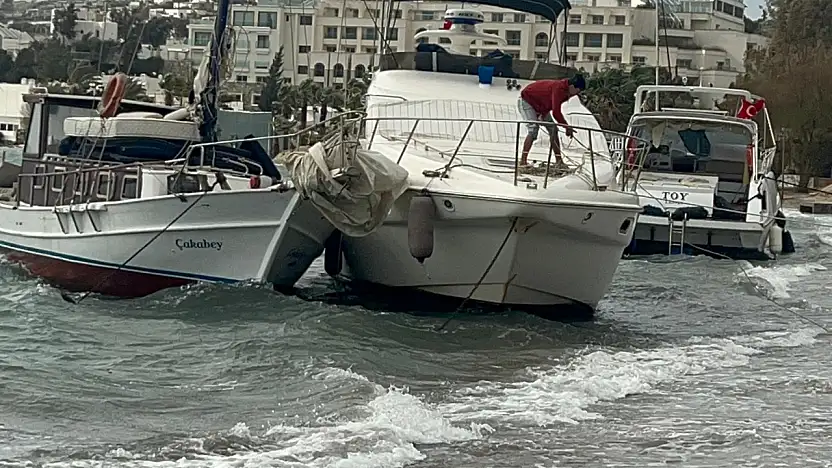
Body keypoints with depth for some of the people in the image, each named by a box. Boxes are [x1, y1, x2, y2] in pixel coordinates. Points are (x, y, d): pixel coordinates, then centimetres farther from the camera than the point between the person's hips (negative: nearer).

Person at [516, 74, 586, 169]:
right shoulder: (559, 88, -35)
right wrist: (567, 126, -27)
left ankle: (559, 161, 4)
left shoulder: (566, 91, -6)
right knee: (534, 128, -26)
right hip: (526, 100, -10)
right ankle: (523, 161, -29)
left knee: (553, 130, 2)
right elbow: (556, 112, -36)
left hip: (540, 106, 10)